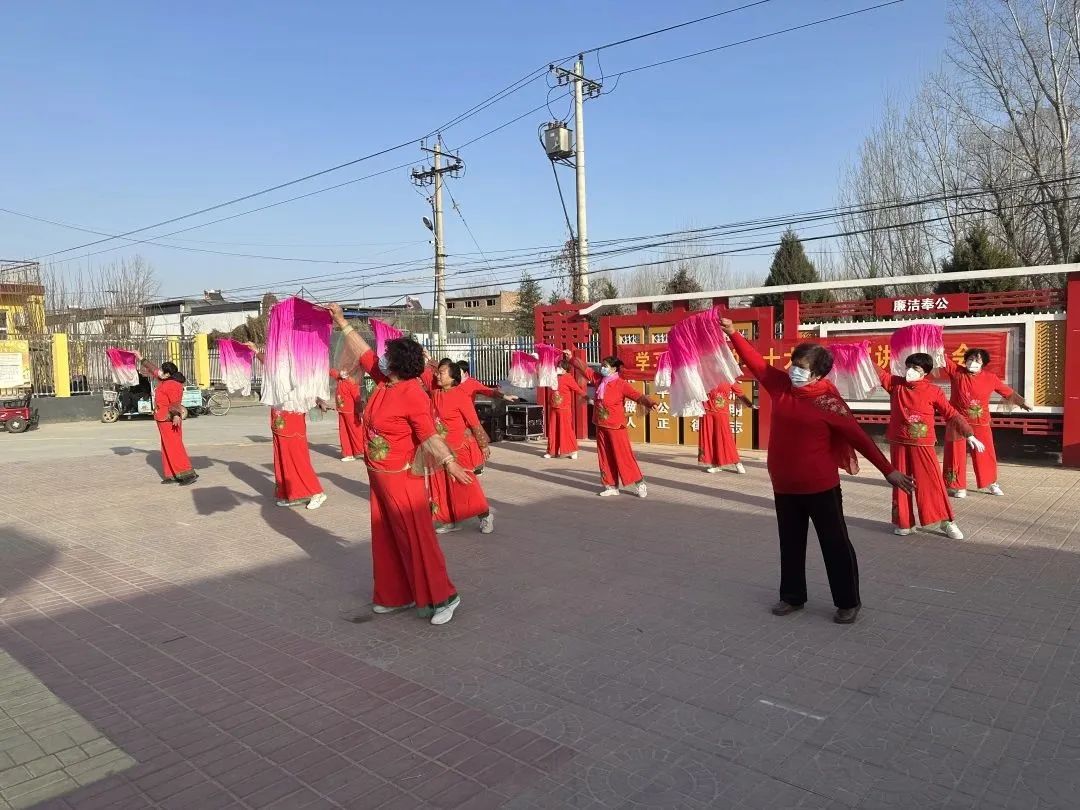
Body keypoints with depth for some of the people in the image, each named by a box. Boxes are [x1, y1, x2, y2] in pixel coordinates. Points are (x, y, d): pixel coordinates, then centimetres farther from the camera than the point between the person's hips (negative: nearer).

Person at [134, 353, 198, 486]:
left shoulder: (172, 385, -19)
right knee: (168, 448, 12)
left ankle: (189, 474, -13)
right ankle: (172, 475, 17)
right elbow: (154, 370, 25)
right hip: (165, 420, 10)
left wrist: (176, 414, -45)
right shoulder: (166, 381, 10)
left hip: (169, 421, -10)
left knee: (174, 447, -11)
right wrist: (141, 359, 32)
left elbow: (175, 403, -28)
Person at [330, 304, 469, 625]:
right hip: (379, 476, 9)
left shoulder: (413, 395, -22)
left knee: (416, 538, -3)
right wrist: (341, 322, 19)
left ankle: (442, 596, 8)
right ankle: (395, 596, 27)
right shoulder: (384, 382, 3)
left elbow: (430, 436, -26)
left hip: (402, 478, -9)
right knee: (386, 539, 15)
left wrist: (449, 462, -39)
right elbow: (363, 352, 15)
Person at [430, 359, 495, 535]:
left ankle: (486, 516, 18)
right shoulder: (435, 394, 2)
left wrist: (484, 445, -10)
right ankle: (453, 521, 23)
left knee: (465, 485, 0)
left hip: (460, 448, -7)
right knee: (443, 487, 10)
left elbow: (475, 423, -14)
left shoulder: (461, 396, -18)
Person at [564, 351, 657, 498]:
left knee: (624, 456, -4)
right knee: (605, 457, 10)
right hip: (601, 426, 7)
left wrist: (649, 403, -40)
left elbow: (637, 395, -23)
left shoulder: (621, 384, -13)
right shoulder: (598, 380, 5)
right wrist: (571, 358, 7)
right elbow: (584, 368, 12)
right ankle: (611, 486, 18)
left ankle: (639, 483, 6)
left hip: (616, 426, -7)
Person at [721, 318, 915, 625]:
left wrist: (888, 470, -13)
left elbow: (857, 437, -12)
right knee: (790, 543, 17)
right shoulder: (780, 384, -1)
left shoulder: (828, 400, -14)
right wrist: (733, 333, 0)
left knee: (835, 544, 7)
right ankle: (792, 596, 32)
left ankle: (848, 603, 22)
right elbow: (755, 361, 7)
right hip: (784, 485, 6)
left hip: (820, 485, -5)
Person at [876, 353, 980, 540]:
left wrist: (969, 435, -9)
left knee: (932, 482, 0)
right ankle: (904, 523, 19)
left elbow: (952, 415, -5)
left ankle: (946, 522, 12)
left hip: (923, 446, -2)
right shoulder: (895, 384, 0)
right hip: (899, 444, 2)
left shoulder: (933, 391, -6)